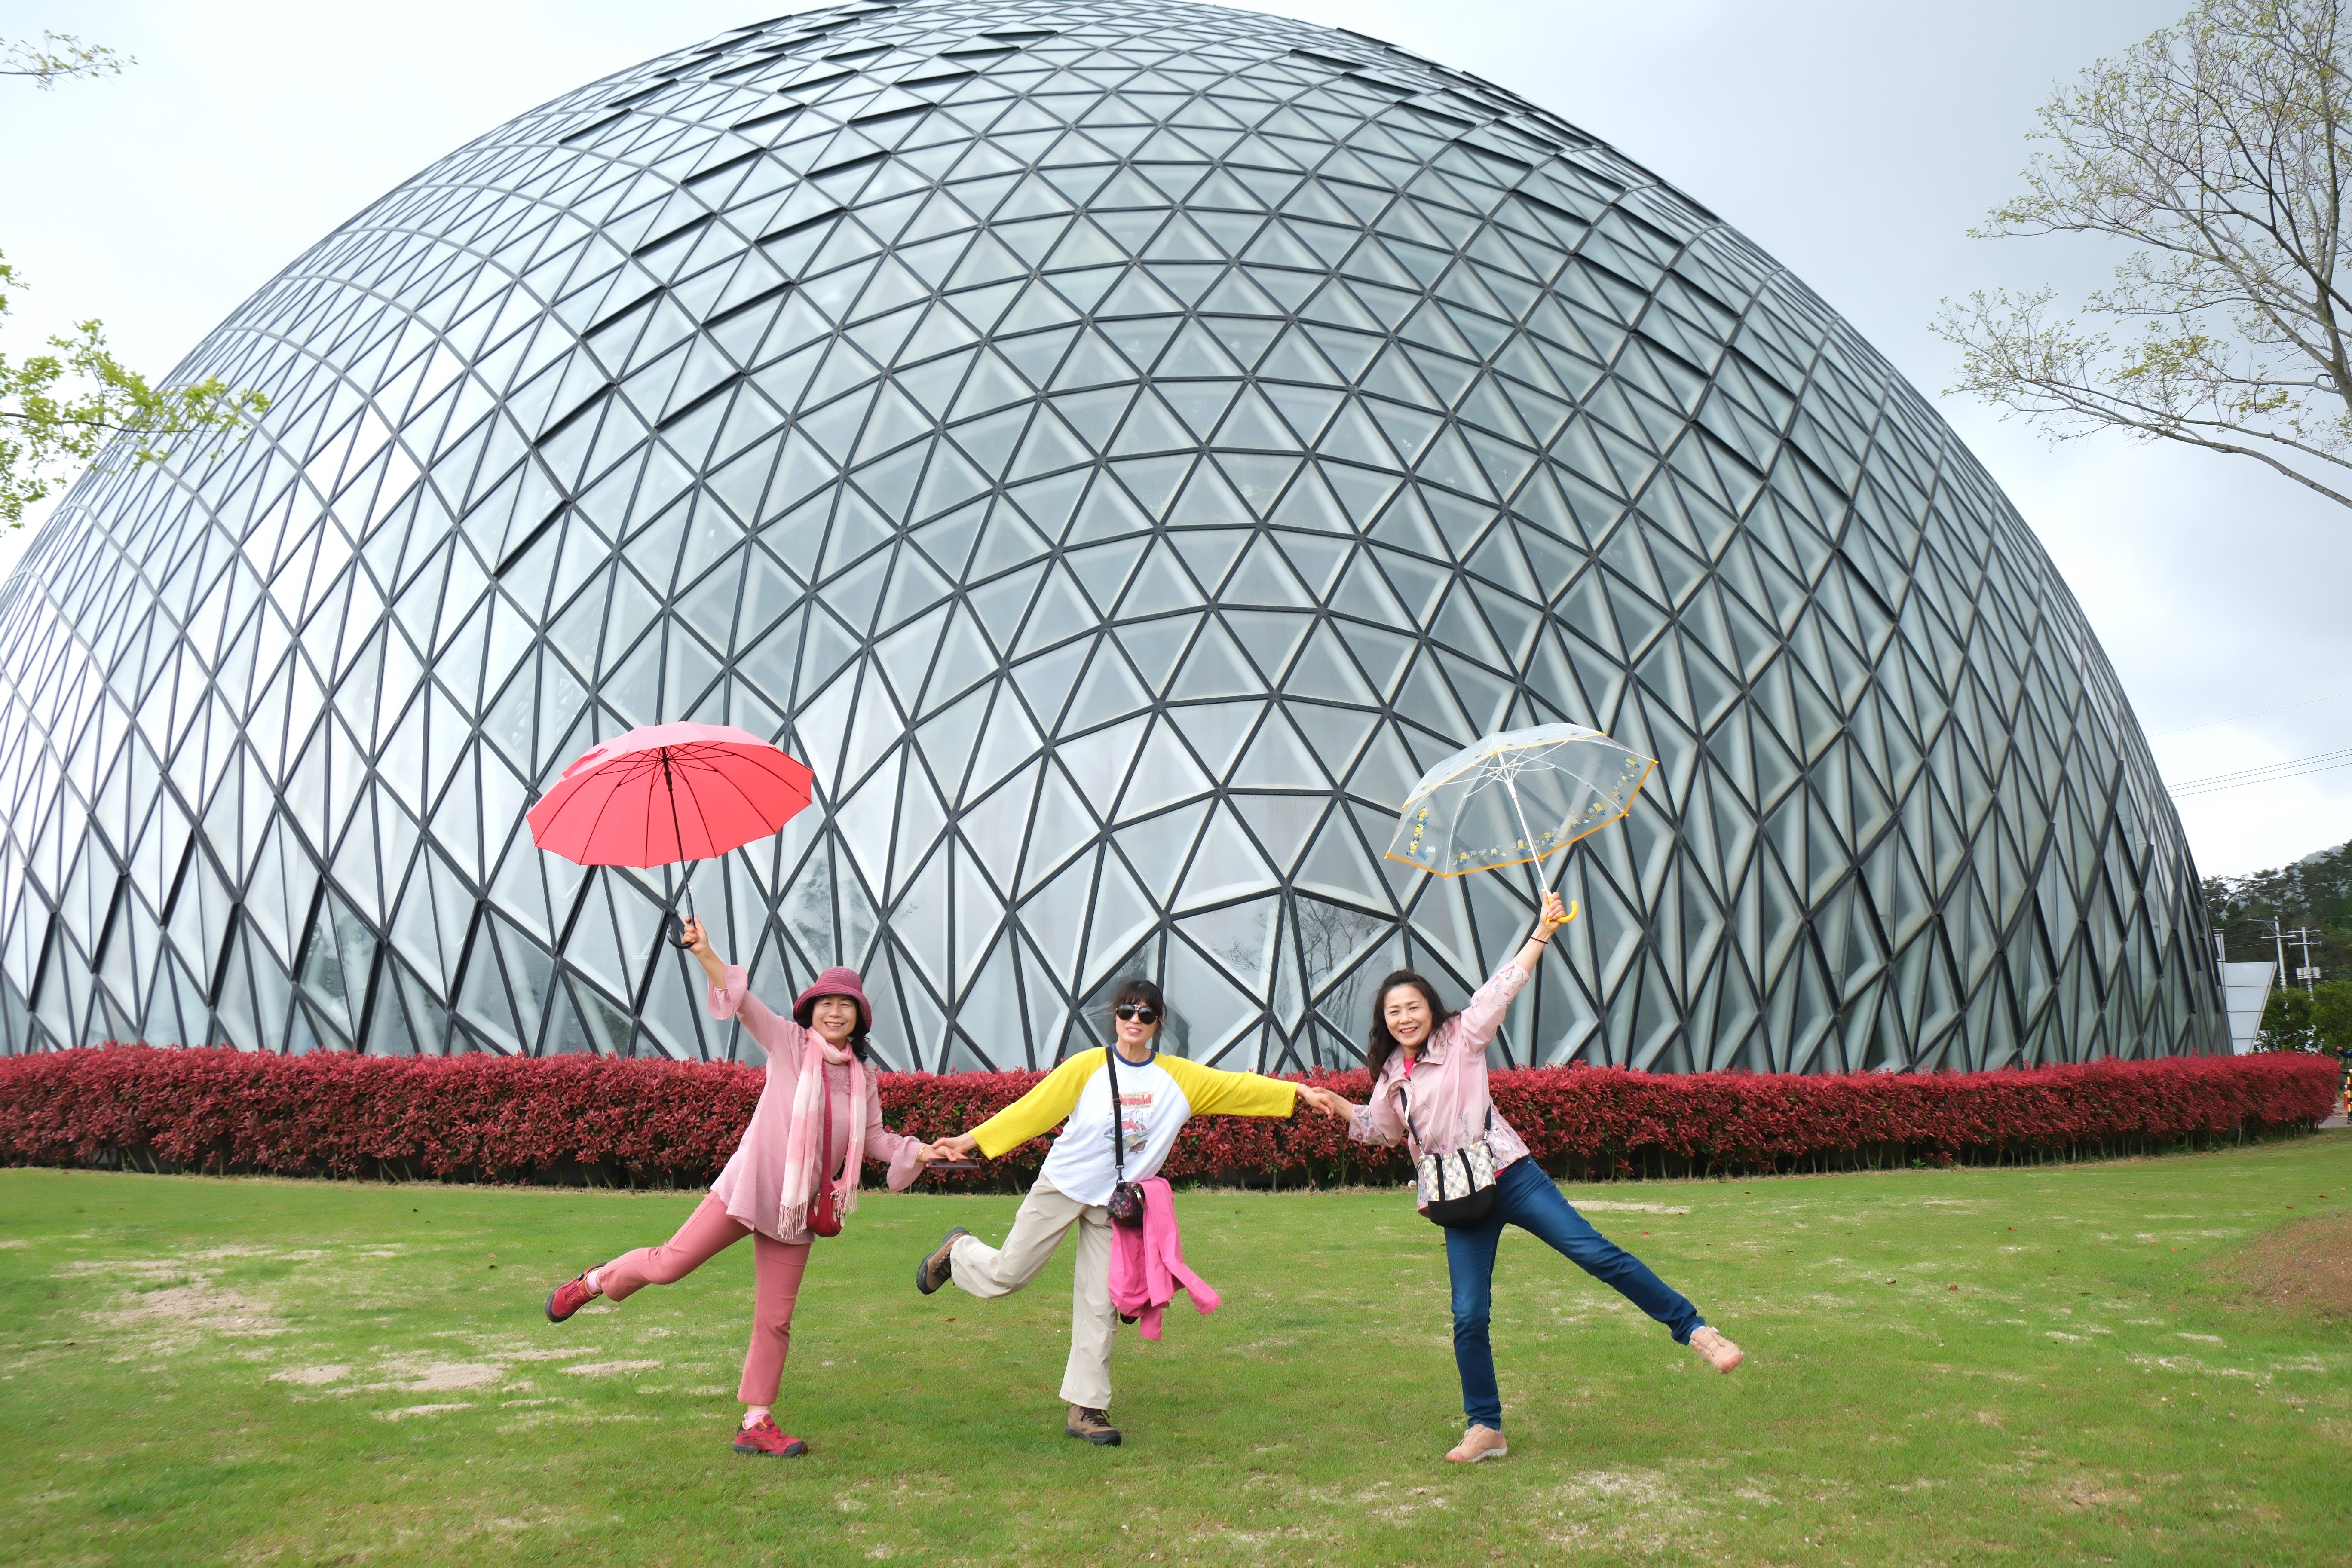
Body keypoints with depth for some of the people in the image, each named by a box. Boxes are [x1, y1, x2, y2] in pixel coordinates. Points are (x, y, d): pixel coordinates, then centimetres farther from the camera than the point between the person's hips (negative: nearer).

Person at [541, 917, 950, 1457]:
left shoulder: (862, 1079, 8)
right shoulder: (789, 1044, -5)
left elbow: (874, 1138, 15)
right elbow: (743, 1003, -17)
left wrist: (919, 1153, -1)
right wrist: (705, 954, -30)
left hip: (798, 1211, 4)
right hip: (746, 1189, -4)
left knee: (775, 1320, 6)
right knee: (669, 1264, -4)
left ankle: (756, 1423, 17)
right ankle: (594, 1283, 27)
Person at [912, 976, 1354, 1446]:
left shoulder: (1180, 1077, -5)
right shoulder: (1088, 1067, -12)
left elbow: (1239, 1087, -9)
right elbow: (1033, 1108, -9)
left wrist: (1301, 1092, -19)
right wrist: (971, 1139, -12)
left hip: (1116, 1203, 2)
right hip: (1061, 1187, -2)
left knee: (1100, 1304, 2)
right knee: (1006, 1276, 3)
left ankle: (1086, 1408, 12)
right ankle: (959, 1251, 36)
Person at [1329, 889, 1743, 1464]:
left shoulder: (1461, 1038, 0)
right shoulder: (1392, 1075, 13)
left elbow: (1501, 989, -8)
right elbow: (1377, 1127, 28)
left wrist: (1542, 933, -15)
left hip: (1508, 1174, -3)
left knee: (1596, 1252, -13)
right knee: (1469, 1317, -2)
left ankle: (1694, 1330, -3)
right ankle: (1485, 1429, 11)